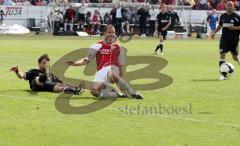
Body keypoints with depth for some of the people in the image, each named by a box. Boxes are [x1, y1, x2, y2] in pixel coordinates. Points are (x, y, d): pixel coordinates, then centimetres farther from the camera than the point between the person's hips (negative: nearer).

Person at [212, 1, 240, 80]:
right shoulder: (223, 16, 8)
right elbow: (220, 25, 22)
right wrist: (214, 32, 10)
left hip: (234, 40, -2)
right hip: (224, 39, 2)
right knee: (222, 55, -9)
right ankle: (223, 74, -7)